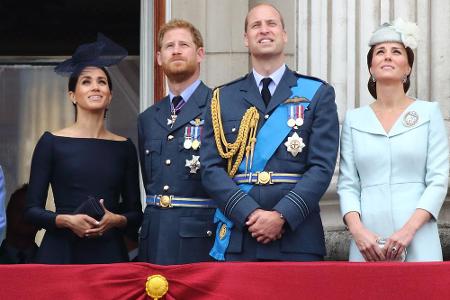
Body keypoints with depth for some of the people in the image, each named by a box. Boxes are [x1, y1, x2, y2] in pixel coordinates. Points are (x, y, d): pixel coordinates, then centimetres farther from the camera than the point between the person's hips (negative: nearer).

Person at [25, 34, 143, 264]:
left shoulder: (124, 148, 9)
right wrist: (67, 220, -16)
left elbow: (136, 214, 11)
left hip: (109, 253, 2)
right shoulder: (51, 143, 3)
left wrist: (116, 220, -9)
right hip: (61, 252, -2)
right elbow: (32, 210, 1)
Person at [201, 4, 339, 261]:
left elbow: (322, 166, -2)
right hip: (236, 239, 1)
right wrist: (250, 214, -12)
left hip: (297, 240, -1)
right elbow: (212, 168, 3)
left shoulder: (318, 94, 7)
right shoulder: (223, 98, 12)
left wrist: (281, 215, -14)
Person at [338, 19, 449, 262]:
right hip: (368, 242, 1)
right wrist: (357, 230, -11)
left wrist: (409, 229, -13)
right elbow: (347, 185, 6)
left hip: (417, 243, -1)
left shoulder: (429, 112, 5)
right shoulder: (354, 119, 10)